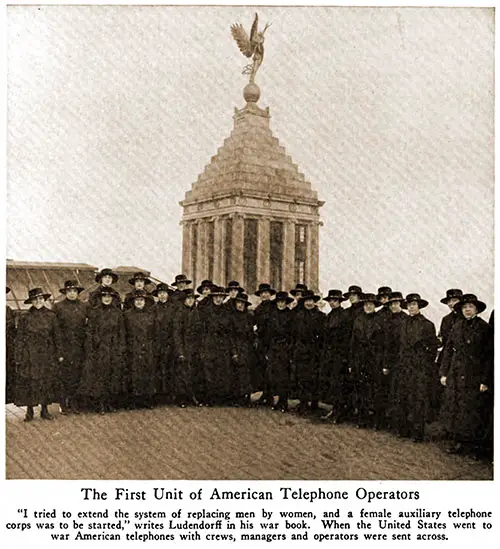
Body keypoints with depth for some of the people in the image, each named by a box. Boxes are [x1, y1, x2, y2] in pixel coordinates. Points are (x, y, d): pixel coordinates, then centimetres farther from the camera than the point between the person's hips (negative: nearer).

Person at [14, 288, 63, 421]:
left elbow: (57, 336, 7)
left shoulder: (50, 316, 3)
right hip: (30, 355, -1)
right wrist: (18, 359, -2)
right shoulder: (26, 318, -1)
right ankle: (29, 411, 11)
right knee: (28, 382, 0)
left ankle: (44, 410, 16)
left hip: (47, 354, 2)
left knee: (47, 381, 5)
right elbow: (19, 339, 2)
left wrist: (59, 354, 5)